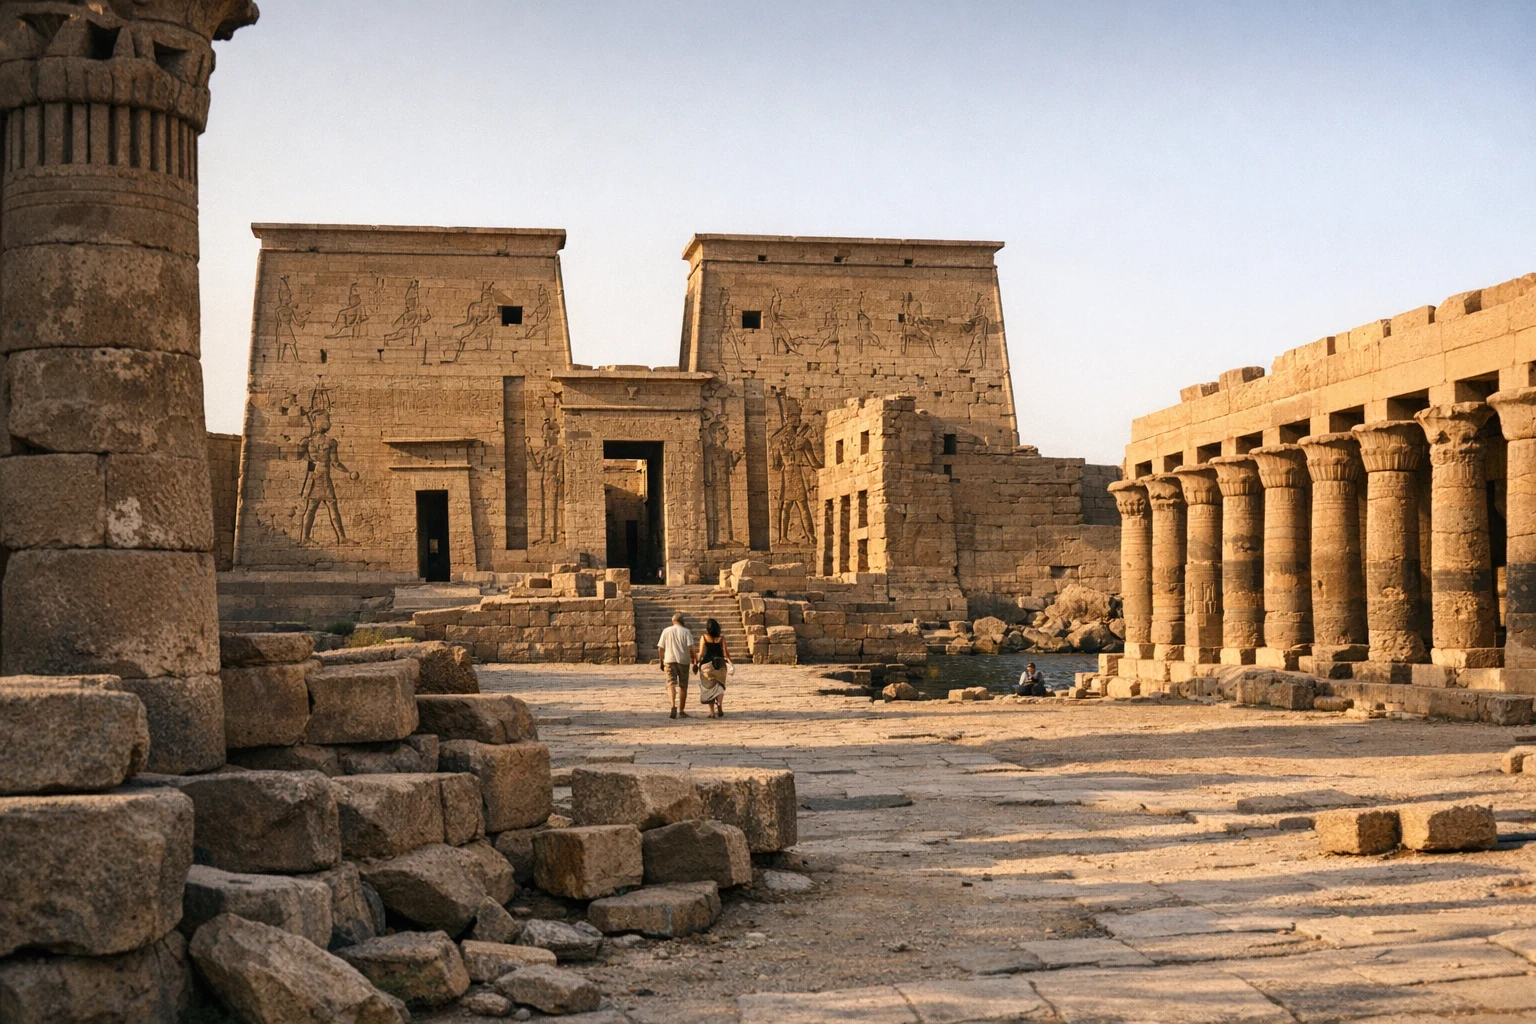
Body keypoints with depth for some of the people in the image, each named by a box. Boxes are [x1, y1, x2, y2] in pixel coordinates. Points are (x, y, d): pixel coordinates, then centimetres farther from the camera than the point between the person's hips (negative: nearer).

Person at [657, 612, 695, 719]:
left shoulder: (666, 631, 4)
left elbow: (660, 648, 4)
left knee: (671, 684, -4)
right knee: (683, 686, 10)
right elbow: (690, 648, -10)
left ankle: (673, 706, -29)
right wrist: (694, 662, -5)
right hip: (683, 661, 0)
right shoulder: (686, 631, -1)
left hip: (669, 661, 0)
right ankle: (681, 711, 15)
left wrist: (661, 662, 14)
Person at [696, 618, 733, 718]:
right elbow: (725, 652, -5)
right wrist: (730, 662, 0)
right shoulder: (721, 638, 0)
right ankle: (719, 704, -14)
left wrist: (697, 662, 2)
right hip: (720, 664, 1)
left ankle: (712, 712, 5)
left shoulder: (704, 637, -2)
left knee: (709, 688, 9)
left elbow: (701, 653, -6)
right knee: (719, 686, 13)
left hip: (707, 664, -1)